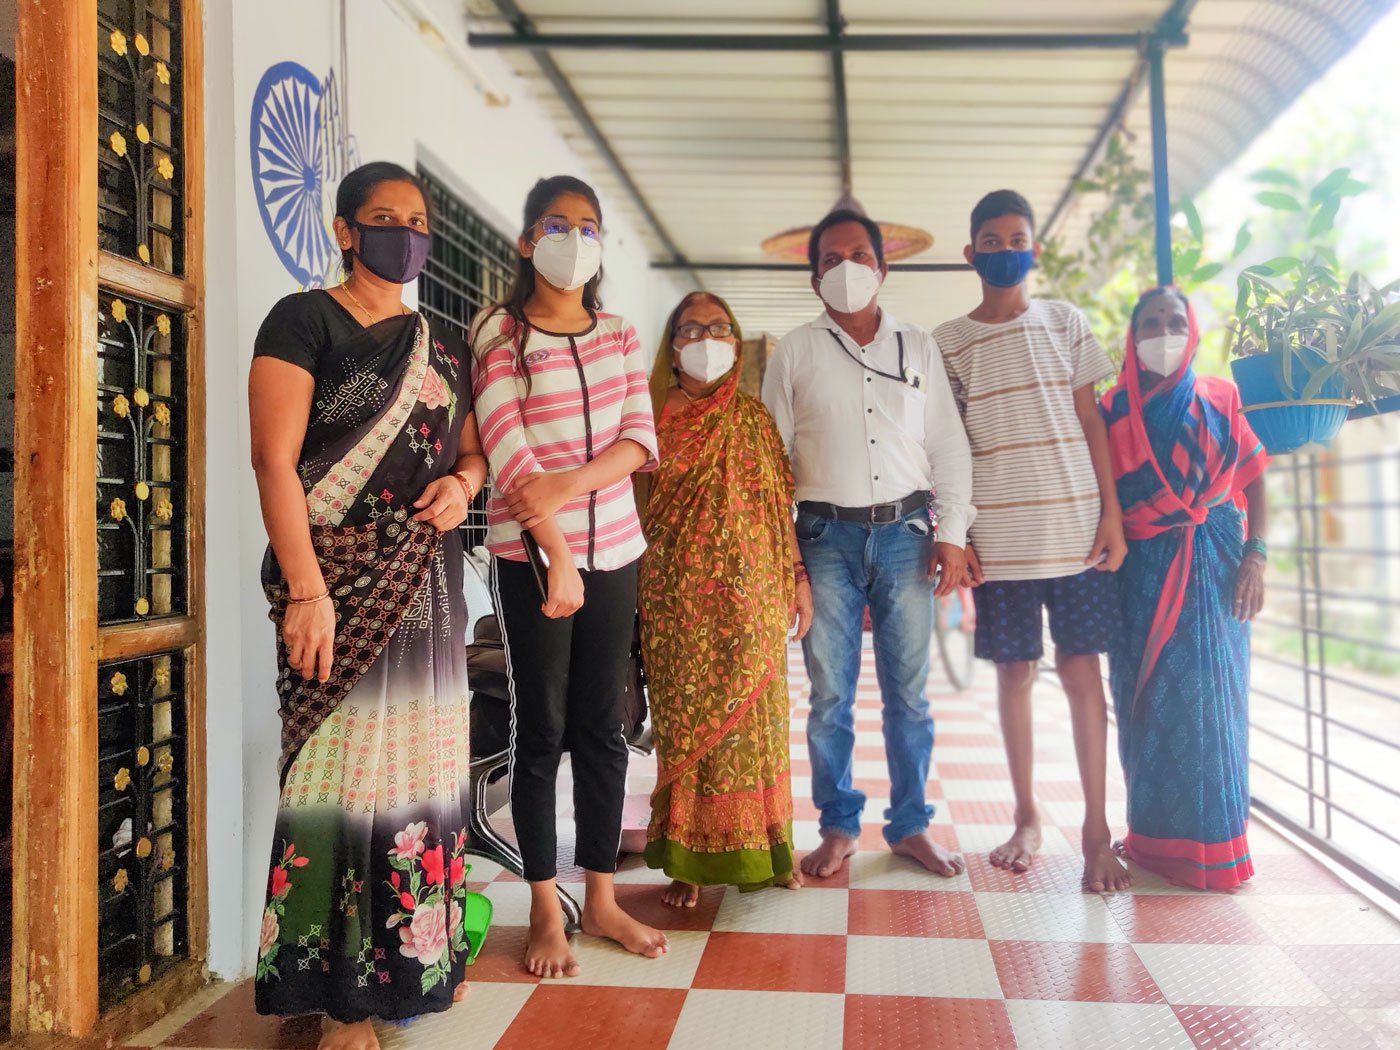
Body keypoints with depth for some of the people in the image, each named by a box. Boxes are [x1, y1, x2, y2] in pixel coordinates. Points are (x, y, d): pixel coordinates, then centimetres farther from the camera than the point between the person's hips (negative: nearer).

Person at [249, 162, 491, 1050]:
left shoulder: (444, 345, 15)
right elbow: (275, 462, -10)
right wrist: (306, 591, -19)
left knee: (425, 764, 10)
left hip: (428, 583, 6)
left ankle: (419, 956, 25)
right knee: (345, 769, -3)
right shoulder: (305, 320, -2)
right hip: (338, 582, -5)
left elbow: (473, 449, 20)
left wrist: (462, 482, -5)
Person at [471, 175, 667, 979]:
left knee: (604, 727, 9)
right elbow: (511, 456, -14)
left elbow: (640, 438, 0)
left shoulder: (619, 335, 11)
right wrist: (558, 556, -22)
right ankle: (546, 913, 15)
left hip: (614, 549, 4)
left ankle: (602, 899, 22)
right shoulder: (498, 335, -4)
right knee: (541, 730, 3)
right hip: (530, 553, -4)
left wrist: (570, 484, -18)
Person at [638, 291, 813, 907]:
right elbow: (632, 508, 5)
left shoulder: (752, 417, 10)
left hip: (750, 591, 2)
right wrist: (633, 595, 0)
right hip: (677, 596, -1)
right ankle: (688, 859, 11)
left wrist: (797, 576, 4)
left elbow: (779, 503, 10)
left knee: (754, 713, 6)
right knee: (683, 718, 1)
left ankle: (759, 846, 20)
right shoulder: (655, 417, 5)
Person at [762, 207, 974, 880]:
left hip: (904, 531, 2)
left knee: (908, 692, 5)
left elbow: (949, 447, 10)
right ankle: (839, 826, 17)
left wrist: (951, 534, 2)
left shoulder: (918, 347, 12)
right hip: (826, 538, -1)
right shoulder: (795, 352, 6)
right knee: (830, 694, 3)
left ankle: (909, 826, 19)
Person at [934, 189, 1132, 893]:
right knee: (1014, 673, 6)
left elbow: (1091, 423, 7)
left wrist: (1112, 514, -1)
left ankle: (1096, 829, 8)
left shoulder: (1065, 323, 9)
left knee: (1082, 670, 0)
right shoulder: (946, 344, 7)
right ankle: (1026, 817, 19)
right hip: (996, 537, 0)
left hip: (1075, 528, 0)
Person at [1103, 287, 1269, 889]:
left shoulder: (1220, 400, 6)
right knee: (1151, 703, 2)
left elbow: (1256, 482, 5)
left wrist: (1256, 556, -7)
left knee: (1211, 698, -1)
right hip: (1142, 571, 0)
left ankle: (1212, 840, 9)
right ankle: (1157, 837, 12)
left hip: (1214, 567, 0)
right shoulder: (1114, 410, 6)